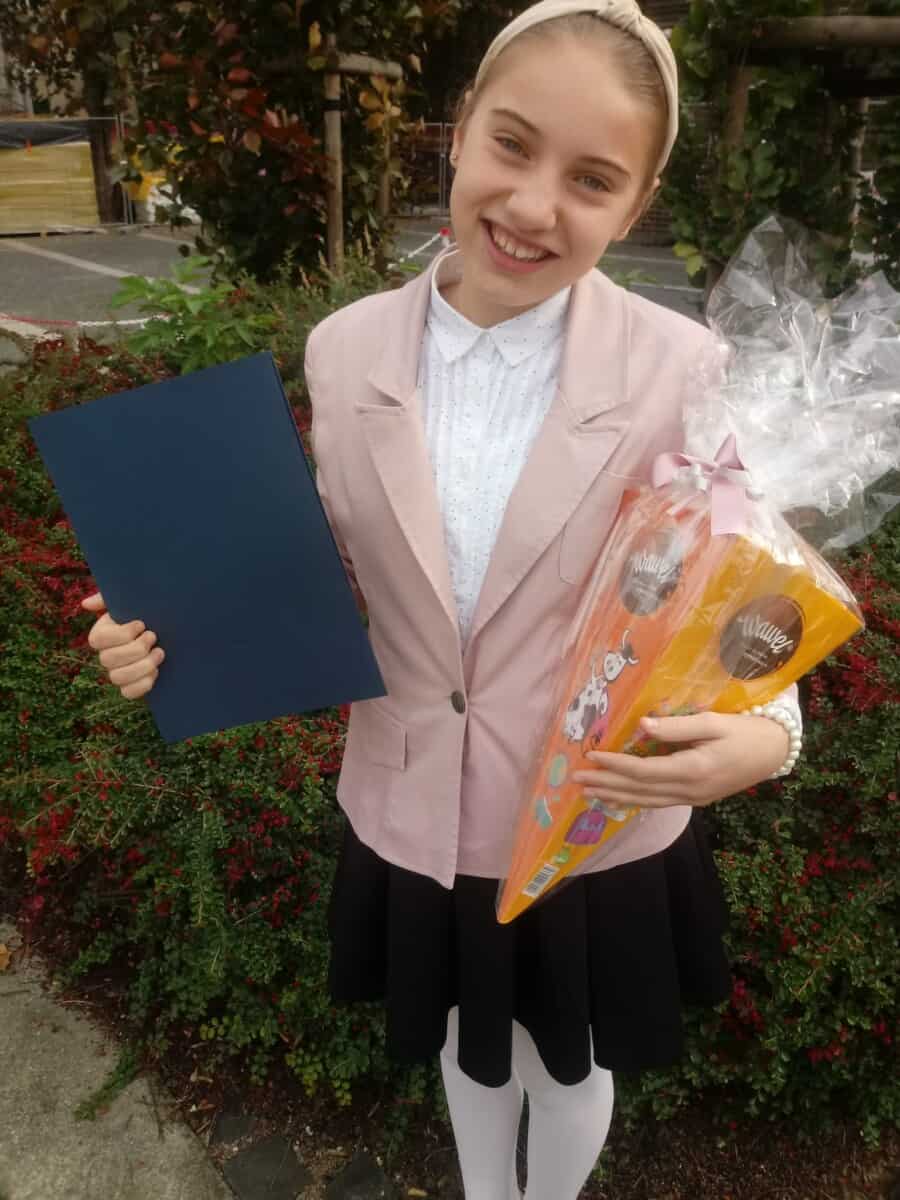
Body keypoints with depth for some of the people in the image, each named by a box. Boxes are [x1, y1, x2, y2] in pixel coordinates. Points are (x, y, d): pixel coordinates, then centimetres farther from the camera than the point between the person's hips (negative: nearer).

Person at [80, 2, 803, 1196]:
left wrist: (763, 735, -30)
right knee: (468, 1043, 31)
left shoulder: (682, 370, -18)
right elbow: (333, 578, 0)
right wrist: (180, 632, -15)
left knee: (569, 1062, 28)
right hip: (415, 820, 3)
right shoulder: (345, 349, -10)